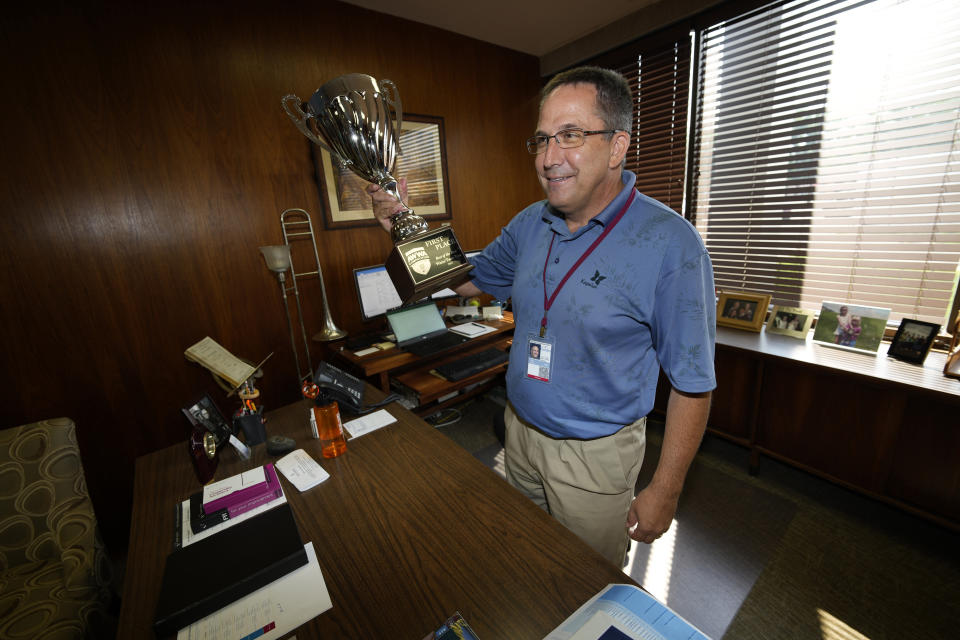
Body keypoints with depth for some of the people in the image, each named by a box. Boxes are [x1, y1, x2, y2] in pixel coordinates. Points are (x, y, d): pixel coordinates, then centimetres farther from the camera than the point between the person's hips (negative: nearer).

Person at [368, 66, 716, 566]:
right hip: (520, 430, 6)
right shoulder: (529, 224, -3)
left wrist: (664, 492, -11)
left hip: (594, 452, -5)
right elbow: (467, 279, 8)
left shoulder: (670, 244, -21)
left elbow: (692, 385, -16)